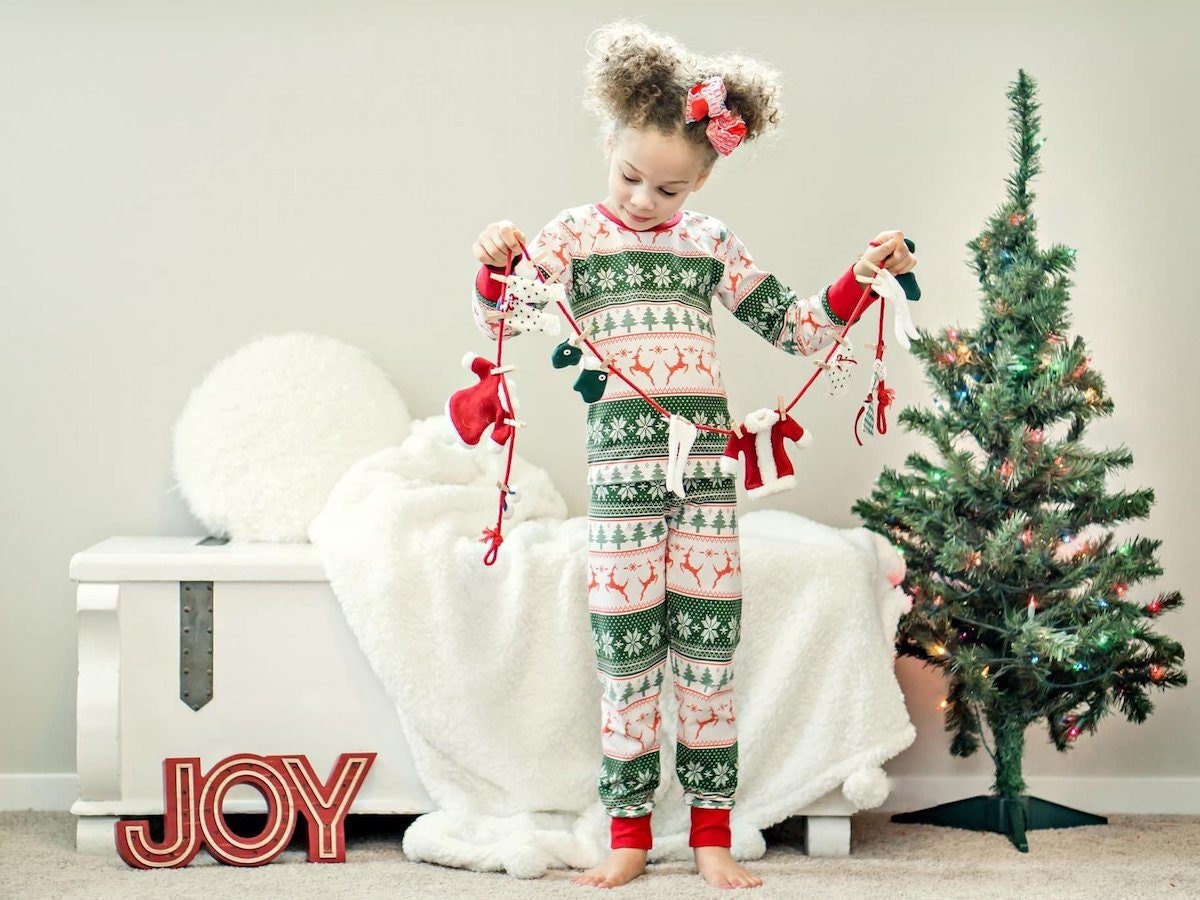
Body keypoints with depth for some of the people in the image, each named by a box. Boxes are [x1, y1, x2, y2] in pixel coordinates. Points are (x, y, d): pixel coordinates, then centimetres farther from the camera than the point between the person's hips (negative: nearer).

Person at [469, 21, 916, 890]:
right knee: (626, 649, 0)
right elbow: (505, 327, 0)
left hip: (708, 459, 2)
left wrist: (860, 279, 5)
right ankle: (629, 834, 11)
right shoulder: (574, 235, 6)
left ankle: (712, 834, 11)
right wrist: (496, 267, -19)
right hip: (622, 458, -2)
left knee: (709, 647, 2)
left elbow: (796, 328, 17)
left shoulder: (712, 243, 12)